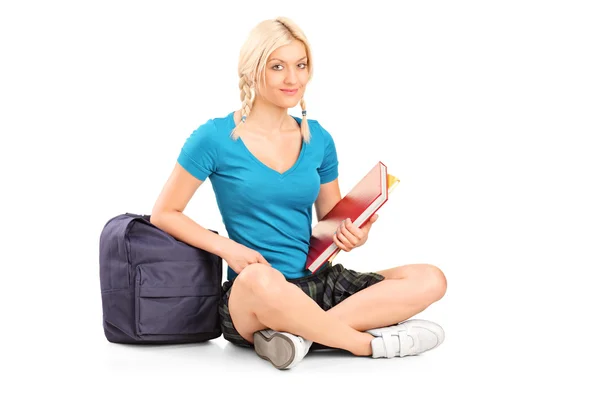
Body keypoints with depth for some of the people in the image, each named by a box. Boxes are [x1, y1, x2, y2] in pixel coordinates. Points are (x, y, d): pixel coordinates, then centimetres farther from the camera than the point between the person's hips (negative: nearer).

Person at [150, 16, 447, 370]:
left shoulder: (318, 139, 10)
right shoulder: (215, 138, -3)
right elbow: (164, 214, 1)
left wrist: (352, 236, -7)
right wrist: (228, 248, -14)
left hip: (320, 283, 5)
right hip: (252, 297, -5)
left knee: (430, 281, -15)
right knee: (260, 279, -42)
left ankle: (301, 333, -24)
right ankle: (369, 343, -20)